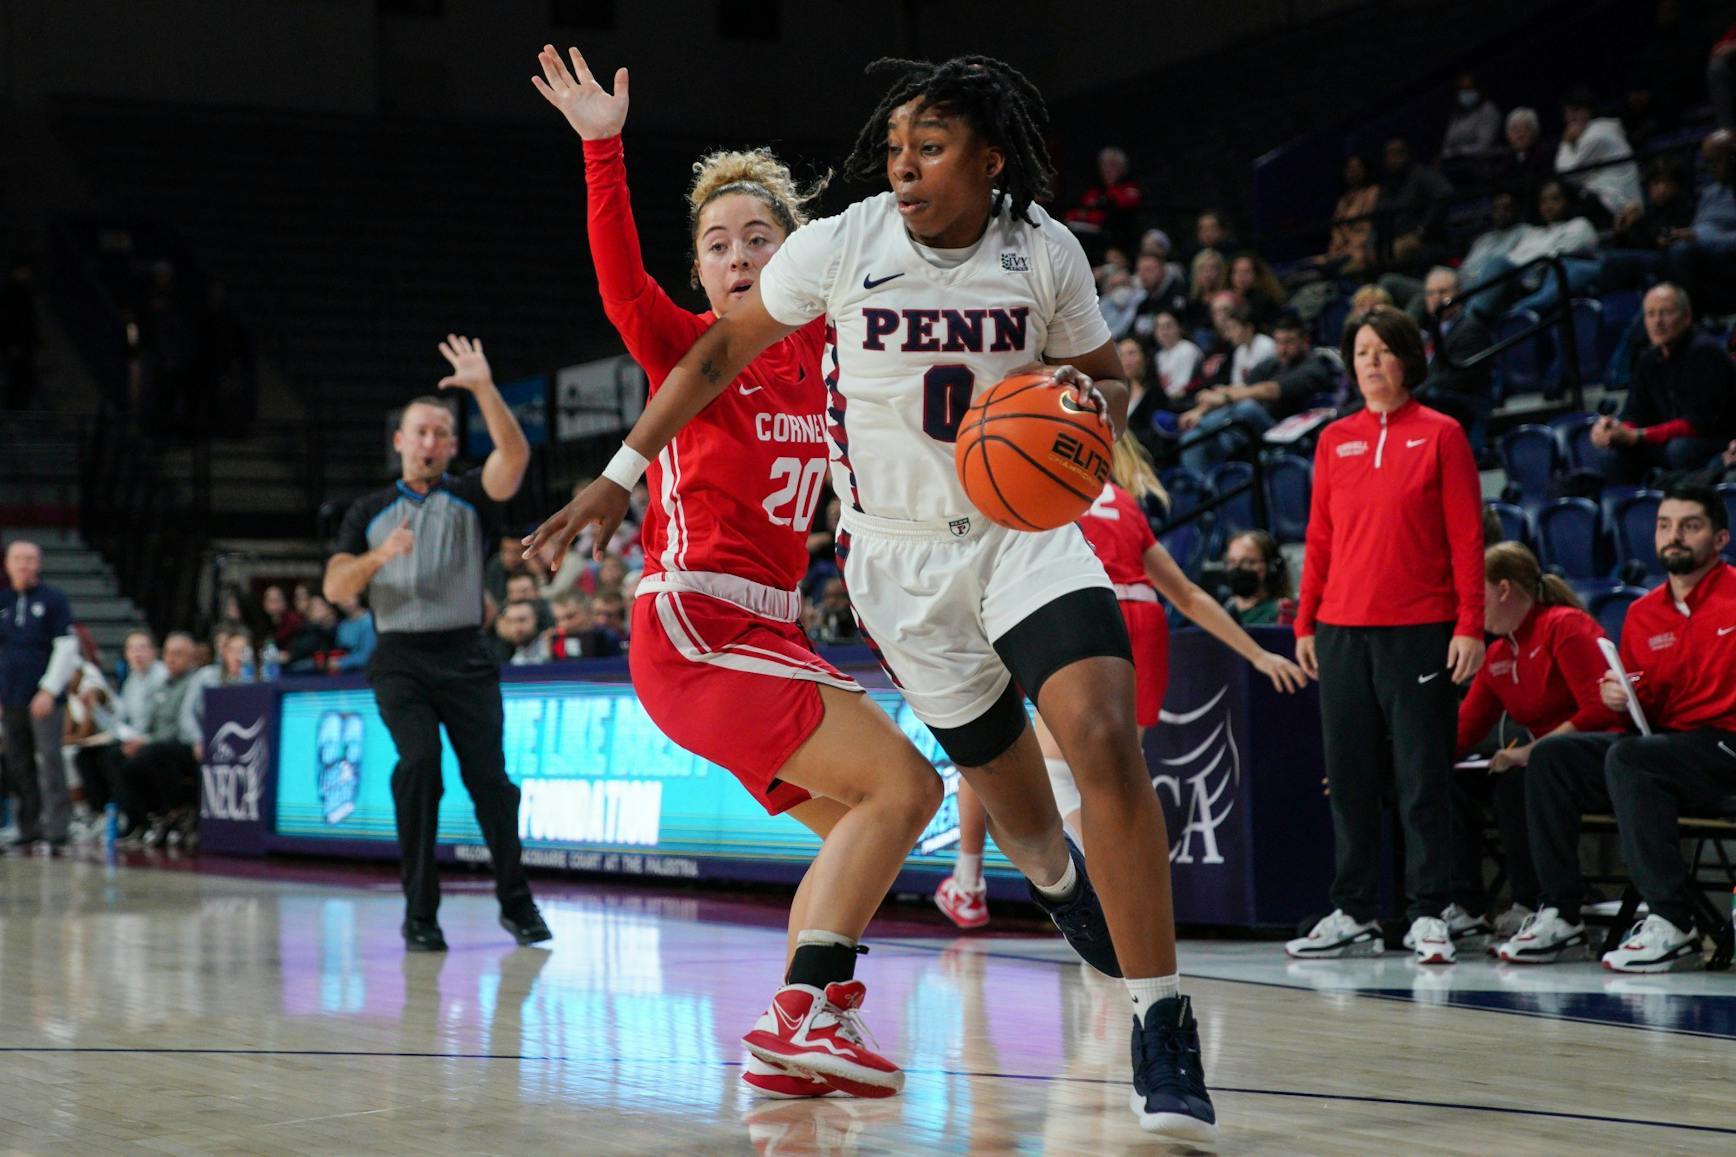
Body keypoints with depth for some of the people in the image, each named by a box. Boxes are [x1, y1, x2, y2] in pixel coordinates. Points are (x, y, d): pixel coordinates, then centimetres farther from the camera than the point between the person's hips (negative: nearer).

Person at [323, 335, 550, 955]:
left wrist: (485, 388, -25)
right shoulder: (369, 510, 13)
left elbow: (515, 454, -12)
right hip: (399, 659, 0)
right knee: (419, 760, -21)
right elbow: (335, 589, 6)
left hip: (465, 656, 0)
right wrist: (377, 557, -13)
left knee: (489, 775, -5)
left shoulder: (470, 497, 8)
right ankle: (420, 912, -14)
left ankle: (515, 901, 17)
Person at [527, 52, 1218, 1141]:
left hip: (1028, 531, 0)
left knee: (1105, 737, -25)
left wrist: (1091, 402, -16)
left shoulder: (1047, 253, -7)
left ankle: (1165, 1031, -19)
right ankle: (1059, 883, 49)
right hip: (901, 554, 1)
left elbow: (1108, 378, 8)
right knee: (1014, 799, 7)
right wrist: (623, 473, 4)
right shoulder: (842, 246, -10)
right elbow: (720, 352, 3)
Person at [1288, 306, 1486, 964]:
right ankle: (1354, 916, 13)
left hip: (1420, 631, -4)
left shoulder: (1440, 435, 1)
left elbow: (1466, 537, -2)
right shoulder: (1334, 441, 11)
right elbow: (1319, 539, 14)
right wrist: (1305, 624, 9)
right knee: (1349, 778, 6)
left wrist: (1470, 626, -8)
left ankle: (1427, 916, 4)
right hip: (1342, 631, 4)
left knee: (1422, 776, -2)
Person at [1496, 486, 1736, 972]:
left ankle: (1672, 926, -32)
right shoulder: (1643, 613, 14)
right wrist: (1619, 697, -5)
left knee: (1627, 758, -32)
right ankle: (1560, 916, -11)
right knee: (1551, 757, -7)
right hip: (1663, 743, 7)